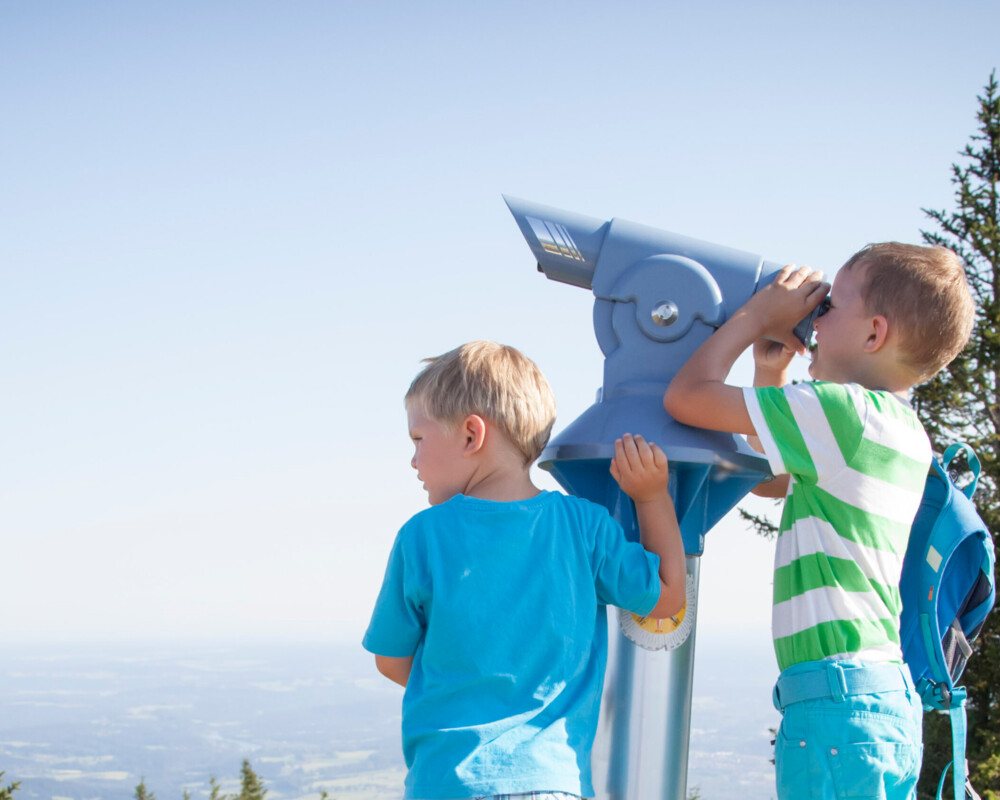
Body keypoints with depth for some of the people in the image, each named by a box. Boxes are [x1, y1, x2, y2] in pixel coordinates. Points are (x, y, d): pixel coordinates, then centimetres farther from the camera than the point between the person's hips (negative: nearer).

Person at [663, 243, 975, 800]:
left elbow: (686, 396, -7)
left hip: (837, 696, -9)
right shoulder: (905, 434, 17)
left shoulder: (843, 408, -10)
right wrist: (772, 371, 22)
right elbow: (770, 480, 31)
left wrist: (759, 314, 6)